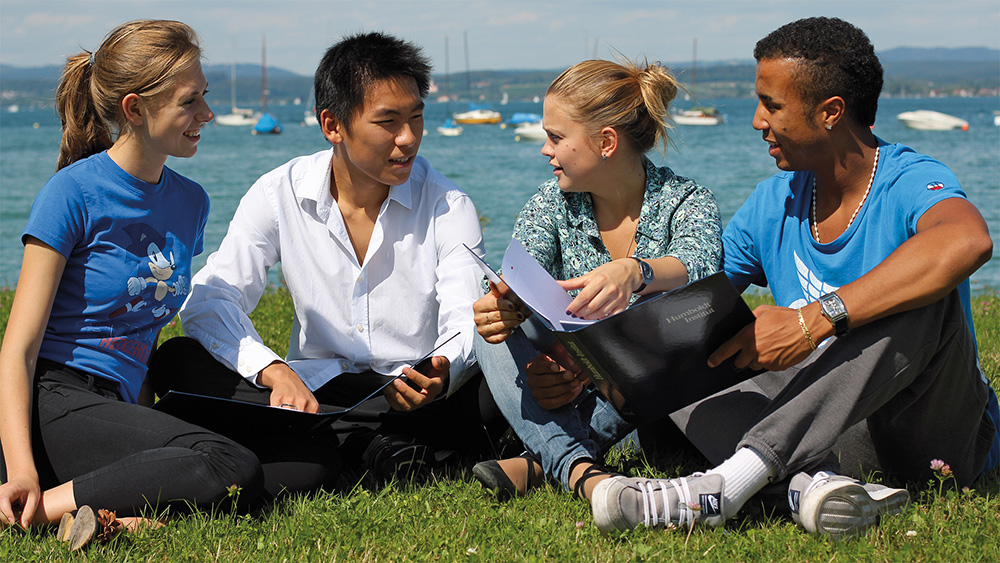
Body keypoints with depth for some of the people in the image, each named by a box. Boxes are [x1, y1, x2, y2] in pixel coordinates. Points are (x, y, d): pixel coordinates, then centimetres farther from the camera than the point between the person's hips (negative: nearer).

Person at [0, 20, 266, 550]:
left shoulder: (190, 202, 15)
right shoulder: (73, 192, -6)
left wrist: (145, 422, 12)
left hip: (116, 404, 7)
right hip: (54, 401, -7)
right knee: (234, 467, -29)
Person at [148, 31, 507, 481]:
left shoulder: (447, 207, -4)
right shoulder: (279, 195, -2)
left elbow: (468, 325, -12)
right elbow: (208, 300, -8)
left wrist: (443, 374, -38)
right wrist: (274, 372, -28)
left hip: (417, 391, -2)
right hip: (317, 389, 3)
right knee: (175, 361, -21)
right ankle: (378, 446, -30)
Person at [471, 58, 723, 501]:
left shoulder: (687, 203, -11)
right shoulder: (554, 203, 0)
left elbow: (698, 265, -35)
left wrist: (634, 273, -58)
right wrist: (502, 306, -42)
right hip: (567, 378, 4)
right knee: (496, 330, -21)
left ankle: (542, 460, -32)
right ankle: (577, 467, -40)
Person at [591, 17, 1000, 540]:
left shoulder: (911, 184, -14)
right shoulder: (774, 202, 8)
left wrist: (814, 321, -41)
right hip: (824, 428, 5)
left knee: (923, 298, -33)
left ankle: (730, 481, -39)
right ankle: (811, 480, -39)